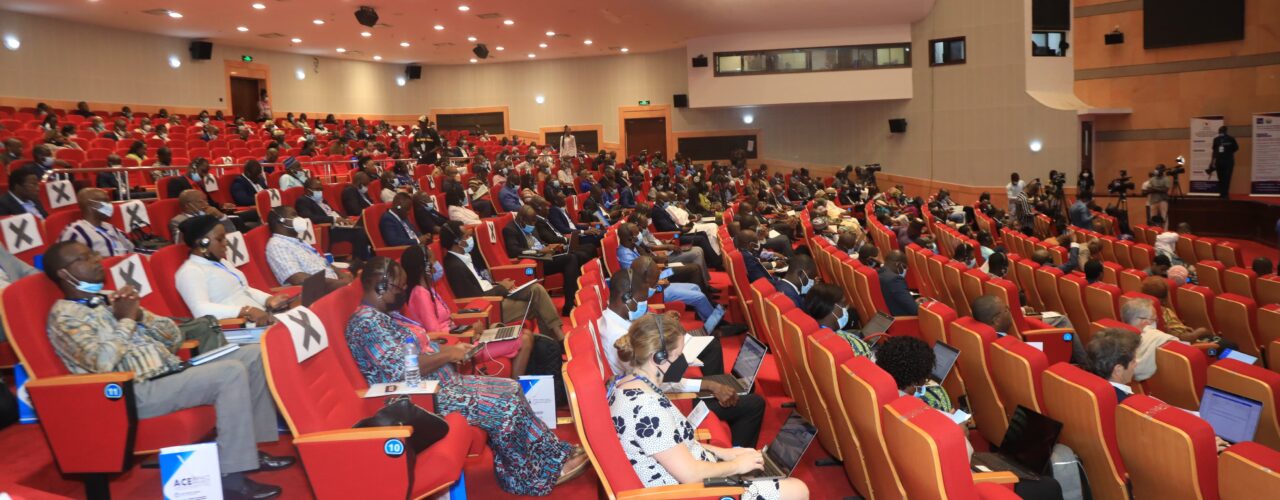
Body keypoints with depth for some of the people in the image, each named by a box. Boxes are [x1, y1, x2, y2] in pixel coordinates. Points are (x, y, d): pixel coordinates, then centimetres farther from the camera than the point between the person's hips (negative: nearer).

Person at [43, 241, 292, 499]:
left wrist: (139, 314, 1)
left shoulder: (110, 299, 20)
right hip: (139, 392, -9)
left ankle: (253, 449, 2)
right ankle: (231, 478, -26)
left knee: (253, 355, -2)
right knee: (230, 373, -28)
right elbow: (102, 362, -23)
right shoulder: (65, 314, -4)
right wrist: (126, 320, -9)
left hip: (172, 372, 9)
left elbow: (174, 337, 17)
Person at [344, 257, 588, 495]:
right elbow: (402, 370, -27)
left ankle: (553, 454, 3)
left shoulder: (384, 315, 13)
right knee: (504, 405, -13)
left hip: (440, 384, 10)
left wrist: (450, 348, 4)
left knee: (510, 390, 1)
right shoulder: (366, 322, -18)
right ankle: (547, 471, 3)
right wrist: (447, 355, -16)